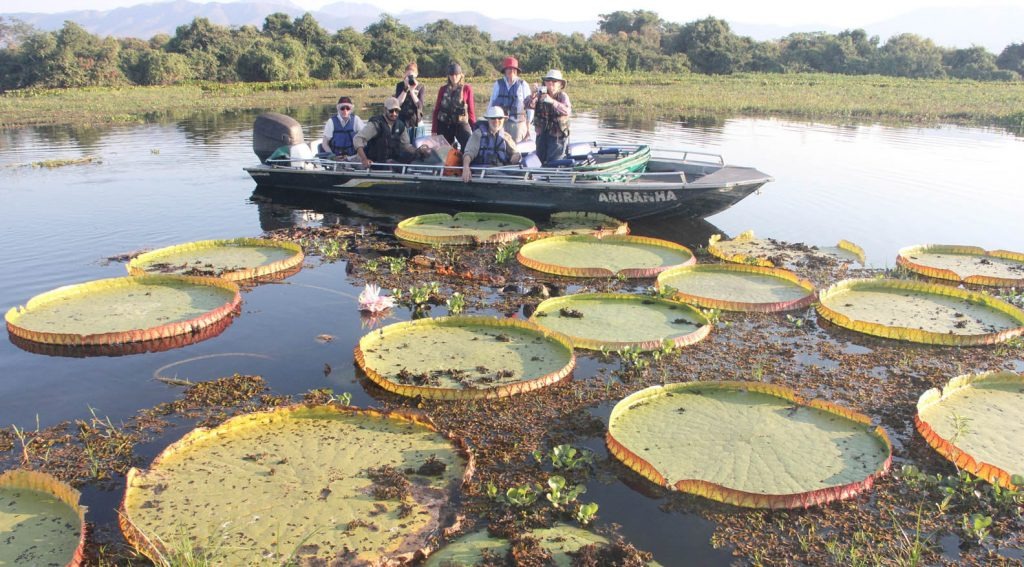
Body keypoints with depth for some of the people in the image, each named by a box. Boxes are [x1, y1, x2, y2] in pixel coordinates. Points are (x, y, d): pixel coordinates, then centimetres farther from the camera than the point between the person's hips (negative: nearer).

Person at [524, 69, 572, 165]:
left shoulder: (562, 96, -7)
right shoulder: (540, 95, 1)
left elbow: (567, 111, -26)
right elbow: (528, 105, -14)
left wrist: (552, 101, -38)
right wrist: (534, 95, -33)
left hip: (558, 135, -3)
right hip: (542, 134, 4)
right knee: (540, 161, 12)